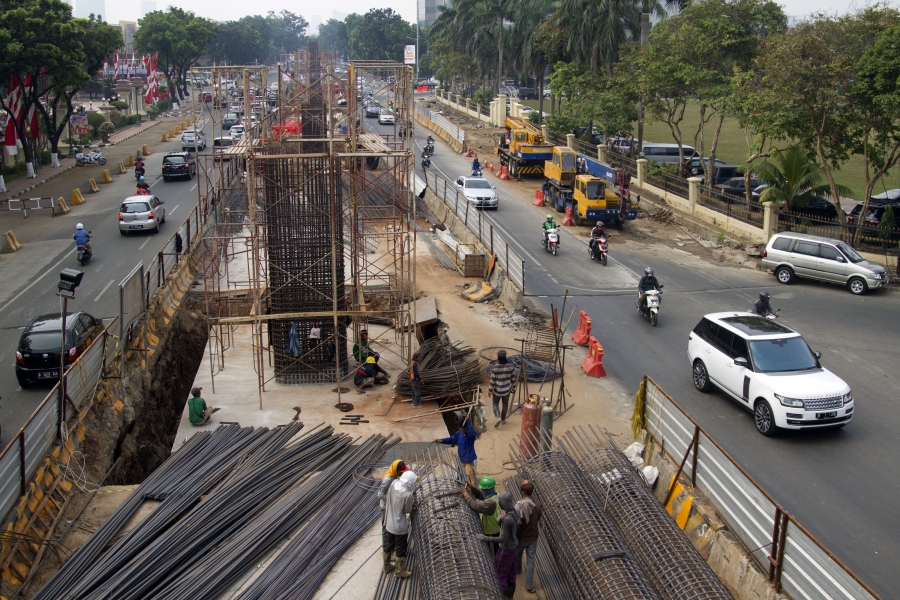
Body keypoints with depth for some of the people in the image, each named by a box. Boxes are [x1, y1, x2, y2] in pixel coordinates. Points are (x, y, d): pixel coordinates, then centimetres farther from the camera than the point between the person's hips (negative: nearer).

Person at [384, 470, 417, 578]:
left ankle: (386, 566, 44)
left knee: (387, 546, 25)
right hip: (400, 527, -6)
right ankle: (399, 571, 31)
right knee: (401, 549, 15)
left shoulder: (393, 484, -14)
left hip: (388, 523, 6)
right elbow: (407, 510, -16)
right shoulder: (408, 495, -29)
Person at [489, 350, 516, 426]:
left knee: (495, 403, 17)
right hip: (507, 389, 2)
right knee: (505, 404, 20)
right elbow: (513, 378, -1)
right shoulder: (510, 366, -11)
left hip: (497, 389, -2)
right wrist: (513, 387, 14)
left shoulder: (495, 367, -19)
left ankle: (498, 417, -4)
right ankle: (503, 420, 28)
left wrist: (490, 390, -2)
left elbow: (492, 380, -13)